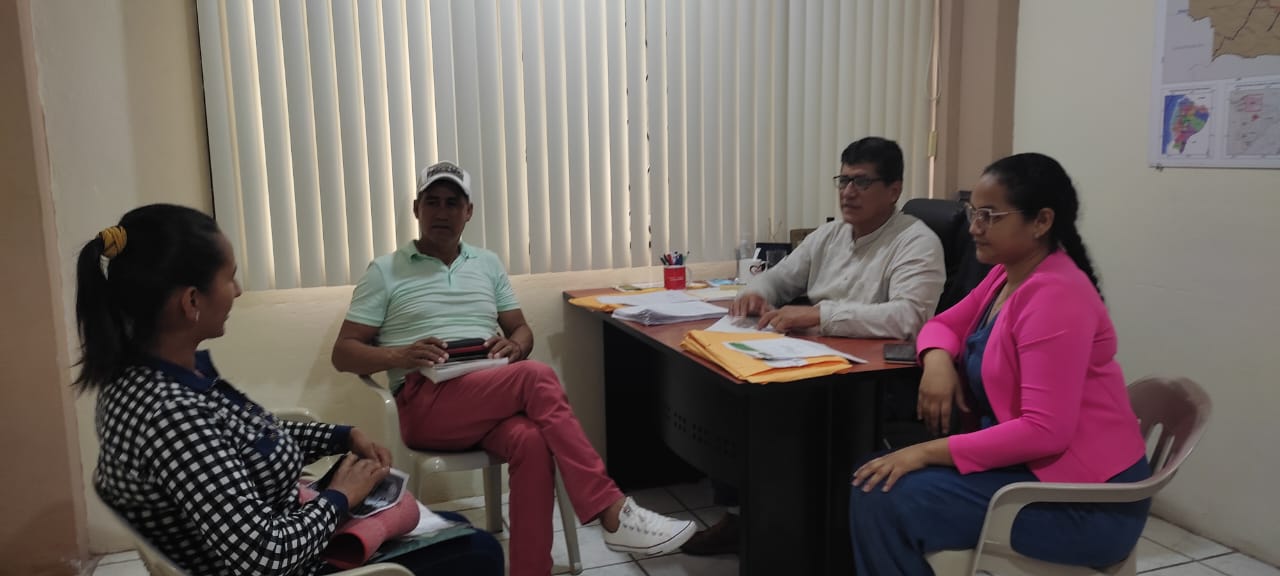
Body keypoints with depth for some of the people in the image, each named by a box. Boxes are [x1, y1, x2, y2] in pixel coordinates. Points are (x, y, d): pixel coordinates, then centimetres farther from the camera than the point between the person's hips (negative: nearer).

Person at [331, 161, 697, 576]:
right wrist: (400, 356, -16)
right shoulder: (385, 271, 8)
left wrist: (514, 346, -6)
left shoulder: (488, 264, 20)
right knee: (537, 377, -30)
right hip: (426, 405, -4)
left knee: (533, 442, -34)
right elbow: (343, 354, 4)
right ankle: (614, 514, -30)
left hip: (494, 400, 4)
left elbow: (523, 331, 21)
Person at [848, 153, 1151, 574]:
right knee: (876, 482, -2)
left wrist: (931, 452, -24)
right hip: (1025, 463, 9)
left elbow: (1045, 430, -27)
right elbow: (944, 325, 16)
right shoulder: (1007, 275, 6)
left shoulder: (1055, 296, -22)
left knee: (885, 502, -20)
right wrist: (938, 361, -8)